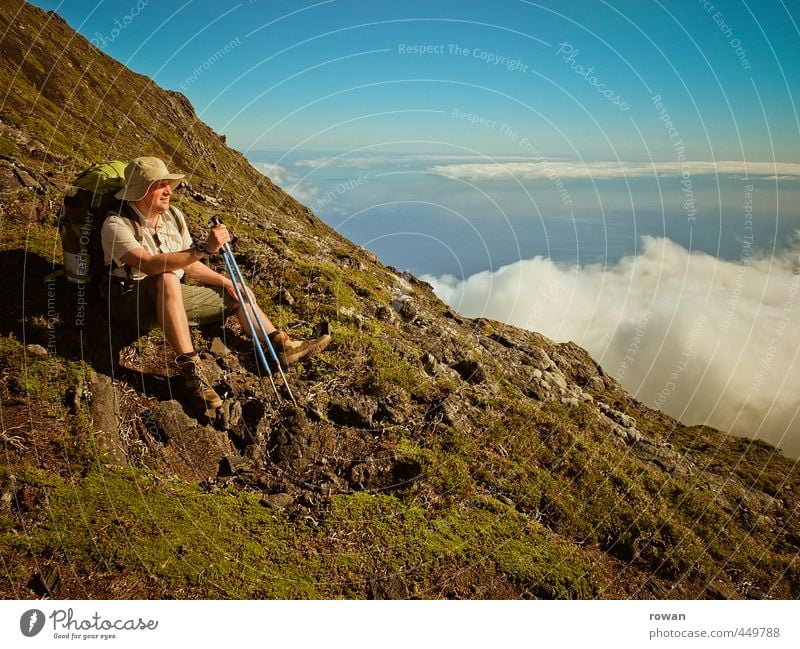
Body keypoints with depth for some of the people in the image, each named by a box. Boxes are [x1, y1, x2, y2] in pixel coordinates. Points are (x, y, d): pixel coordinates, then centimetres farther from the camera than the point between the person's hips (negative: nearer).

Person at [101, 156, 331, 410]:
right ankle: (191, 370, -43)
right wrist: (204, 248, -42)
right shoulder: (117, 225, -20)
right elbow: (149, 265, -37)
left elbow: (189, 266, 12)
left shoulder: (173, 215, 2)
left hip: (173, 298, 8)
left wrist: (227, 282, 1)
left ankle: (283, 346, 13)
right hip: (131, 303, -7)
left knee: (239, 294, 8)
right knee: (167, 279, -40)